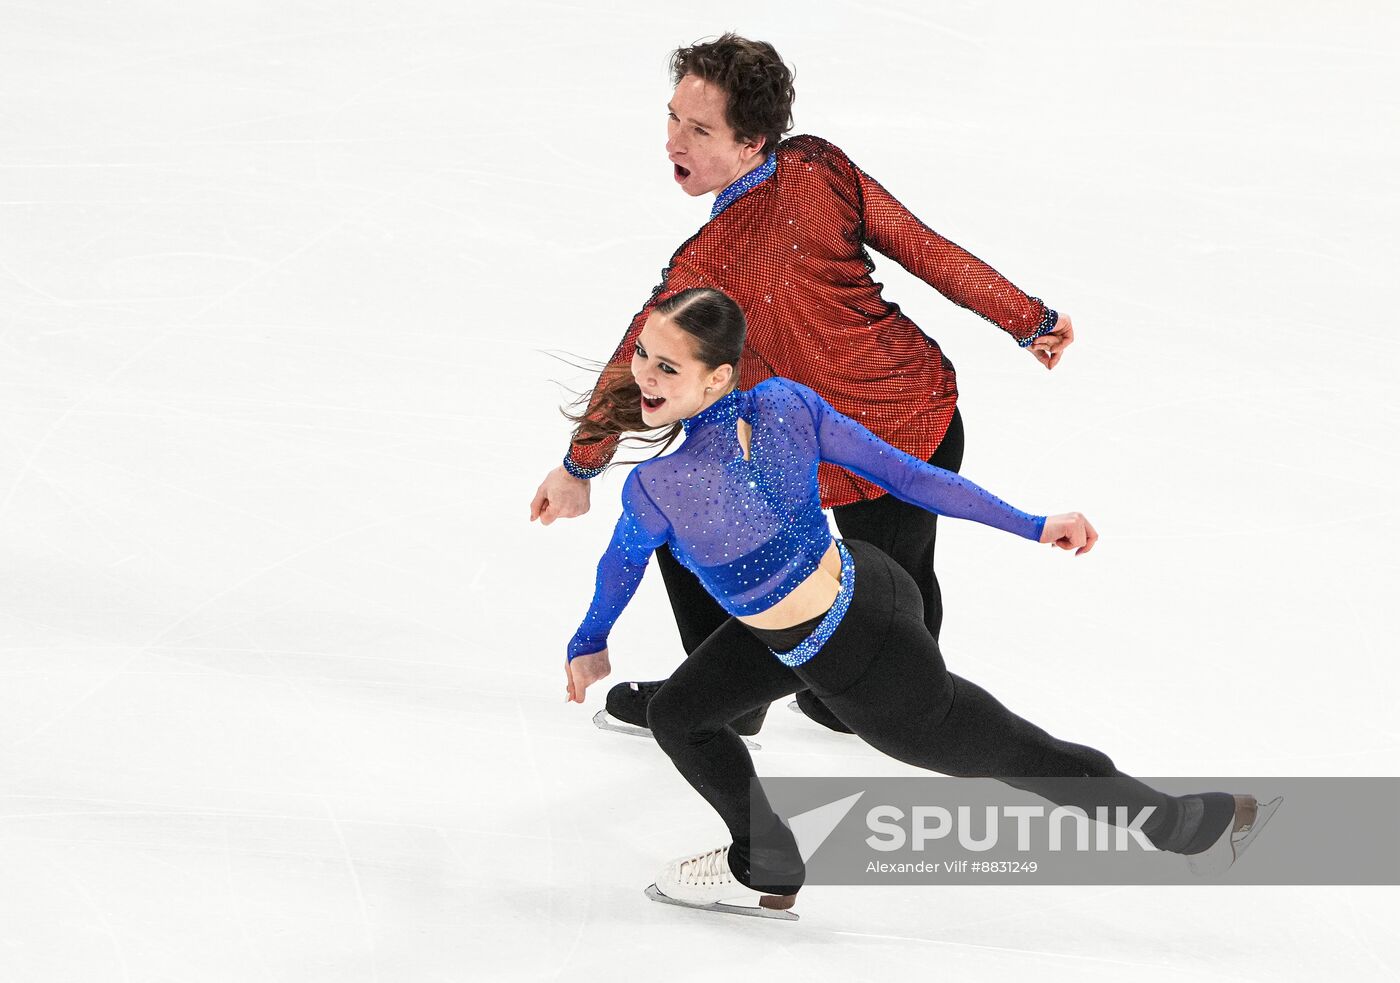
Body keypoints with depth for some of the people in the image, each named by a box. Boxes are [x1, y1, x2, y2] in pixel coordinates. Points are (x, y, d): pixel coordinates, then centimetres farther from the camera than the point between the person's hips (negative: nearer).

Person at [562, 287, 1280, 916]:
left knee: (1026, 759, 15)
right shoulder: (786, 404, -16)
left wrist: (589, 645, 14)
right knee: (675, 714, 23)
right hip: (865, 584, 8)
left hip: (867, 668, -8)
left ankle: (1207, 822, 35)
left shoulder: (655, 489, -32)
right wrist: (1031, 526, 2)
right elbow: (907, 474, -9)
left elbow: (622, 564, -9)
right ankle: (765, 870, 47)